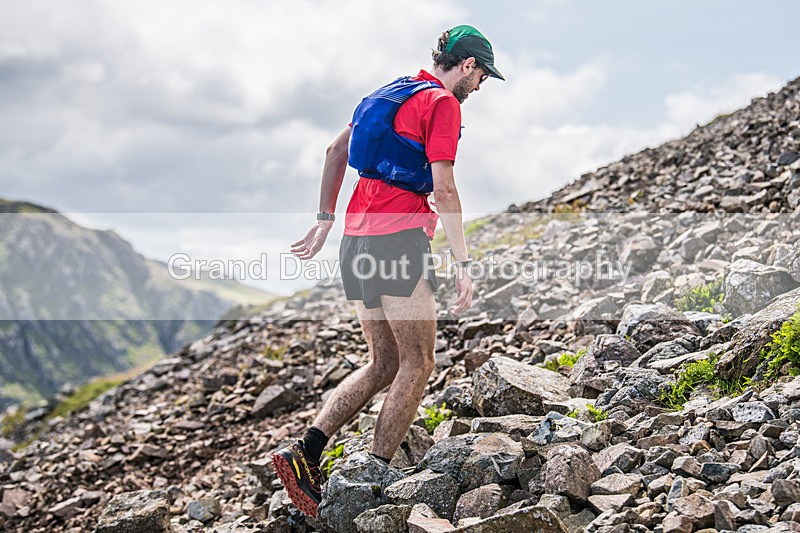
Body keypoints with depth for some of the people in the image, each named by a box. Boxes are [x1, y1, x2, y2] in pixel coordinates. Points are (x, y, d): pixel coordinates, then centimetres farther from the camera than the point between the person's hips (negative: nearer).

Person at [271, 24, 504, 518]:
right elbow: (444, 189, -13)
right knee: (417, 365, -1)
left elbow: (337, 152, 24)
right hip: (399, 236, -9)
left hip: (357, 237, 9)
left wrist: (325, 220, 25)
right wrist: (463, 265, -12)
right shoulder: (442, 103, -5)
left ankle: (305, 454, 2)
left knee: (384, 364, 13)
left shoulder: (392, 92, 21)